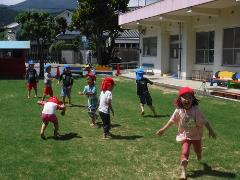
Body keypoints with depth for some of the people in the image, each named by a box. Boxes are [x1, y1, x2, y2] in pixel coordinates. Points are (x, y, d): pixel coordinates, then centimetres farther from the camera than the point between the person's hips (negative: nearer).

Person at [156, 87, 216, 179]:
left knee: (198, 150, 22)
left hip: (196, 135, 1)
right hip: (185, 136, -1)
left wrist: (210, 130, -17)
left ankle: (198, 155, 61)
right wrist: (163, 129, 0)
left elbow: (204, 121, -15)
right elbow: (172, 120, -3)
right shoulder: (179, 111, -17)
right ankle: (183, 172, -6)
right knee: (184, 153, -14)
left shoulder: (196, 110, -21)